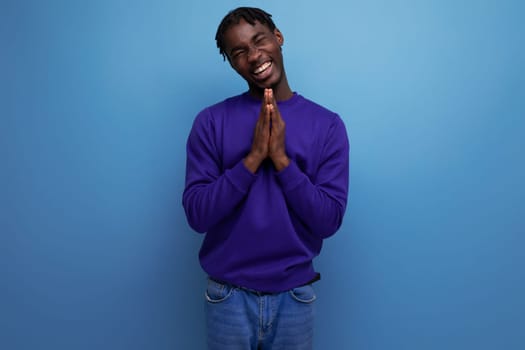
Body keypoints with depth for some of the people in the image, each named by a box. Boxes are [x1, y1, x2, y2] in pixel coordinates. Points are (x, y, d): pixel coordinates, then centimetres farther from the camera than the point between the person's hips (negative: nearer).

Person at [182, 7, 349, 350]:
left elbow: (329, 221, -9)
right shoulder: (211, 122, -5)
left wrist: (281, 159, -18)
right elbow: (197, 214, -10)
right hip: (229, 297, 0)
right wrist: (253, 158, -19)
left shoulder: (327, 124, -5)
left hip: (294, 297, 1)